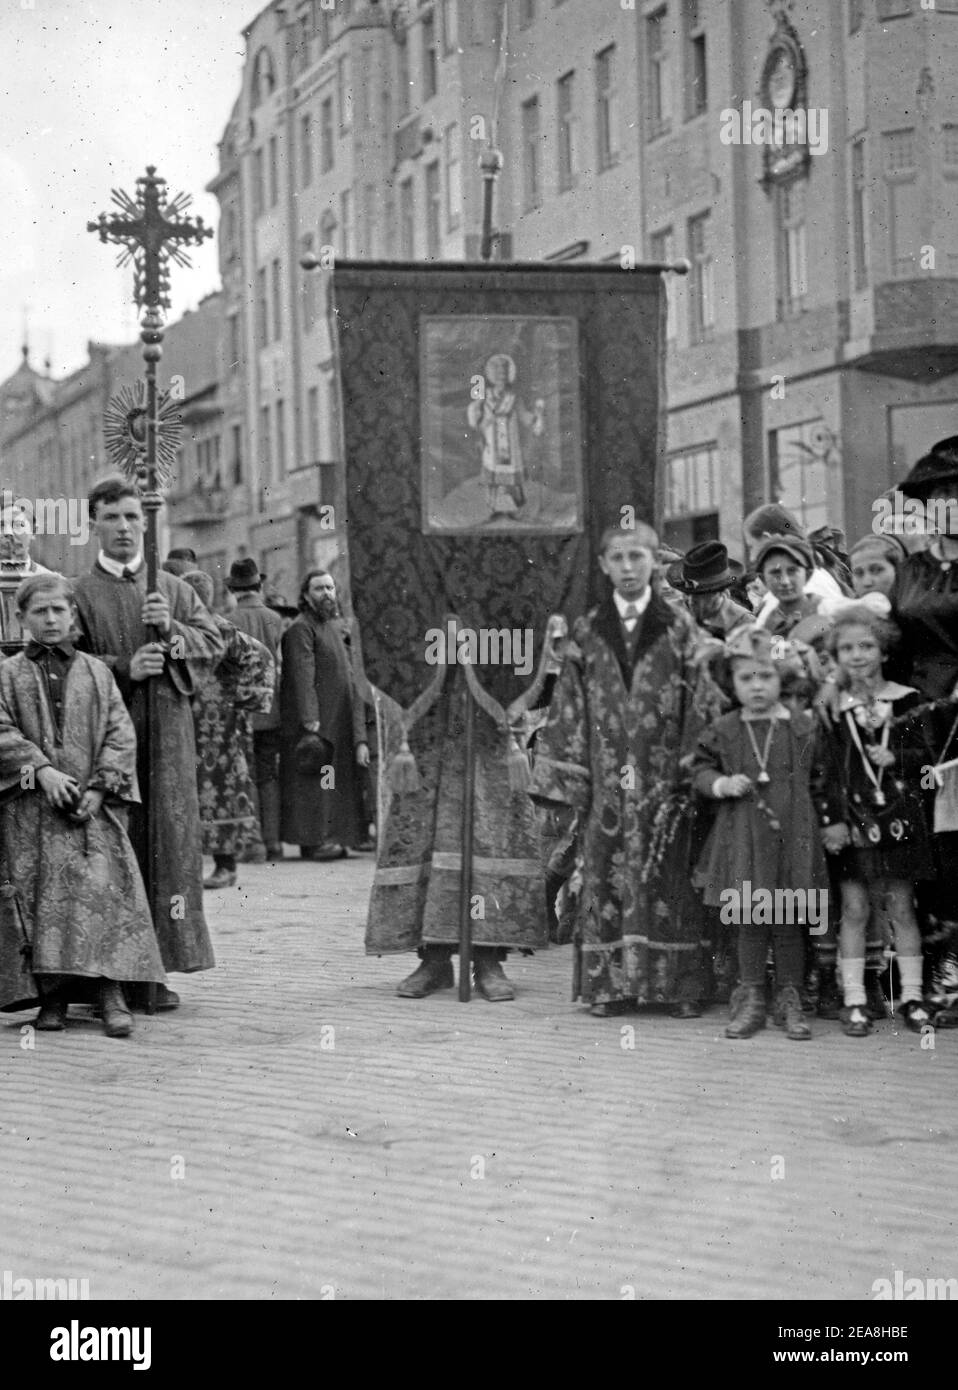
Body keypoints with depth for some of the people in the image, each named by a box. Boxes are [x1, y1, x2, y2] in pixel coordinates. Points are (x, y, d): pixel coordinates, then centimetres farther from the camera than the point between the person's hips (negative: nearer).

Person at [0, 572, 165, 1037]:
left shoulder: (97, 673, 12)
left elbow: (120, 735, 6)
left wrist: (98, 788, -7)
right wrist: (41, 770, -15)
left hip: (93, 804, 0)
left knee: (101, 890, -13)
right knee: (44, 895, -6)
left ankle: (111, 993, -13)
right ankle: (53, 996, 0)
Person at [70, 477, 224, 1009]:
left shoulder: (172, 589, 14)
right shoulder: (80, 594, 5)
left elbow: (214, 643, 10)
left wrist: (173, 631, -8)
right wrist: (124, 668, -13)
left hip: (166, 731, 3)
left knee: (168, 842, -1)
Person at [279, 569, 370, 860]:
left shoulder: (333, 626, 19)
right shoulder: (301, 629, -10)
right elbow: (302, 677, -20)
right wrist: (310, 721, -29)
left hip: (337, 721, 9)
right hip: (313, 719, -9)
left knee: (335, 782, 7)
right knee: (312, 780, -10)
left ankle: (327, 837, 10)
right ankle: (312, 840, -11)